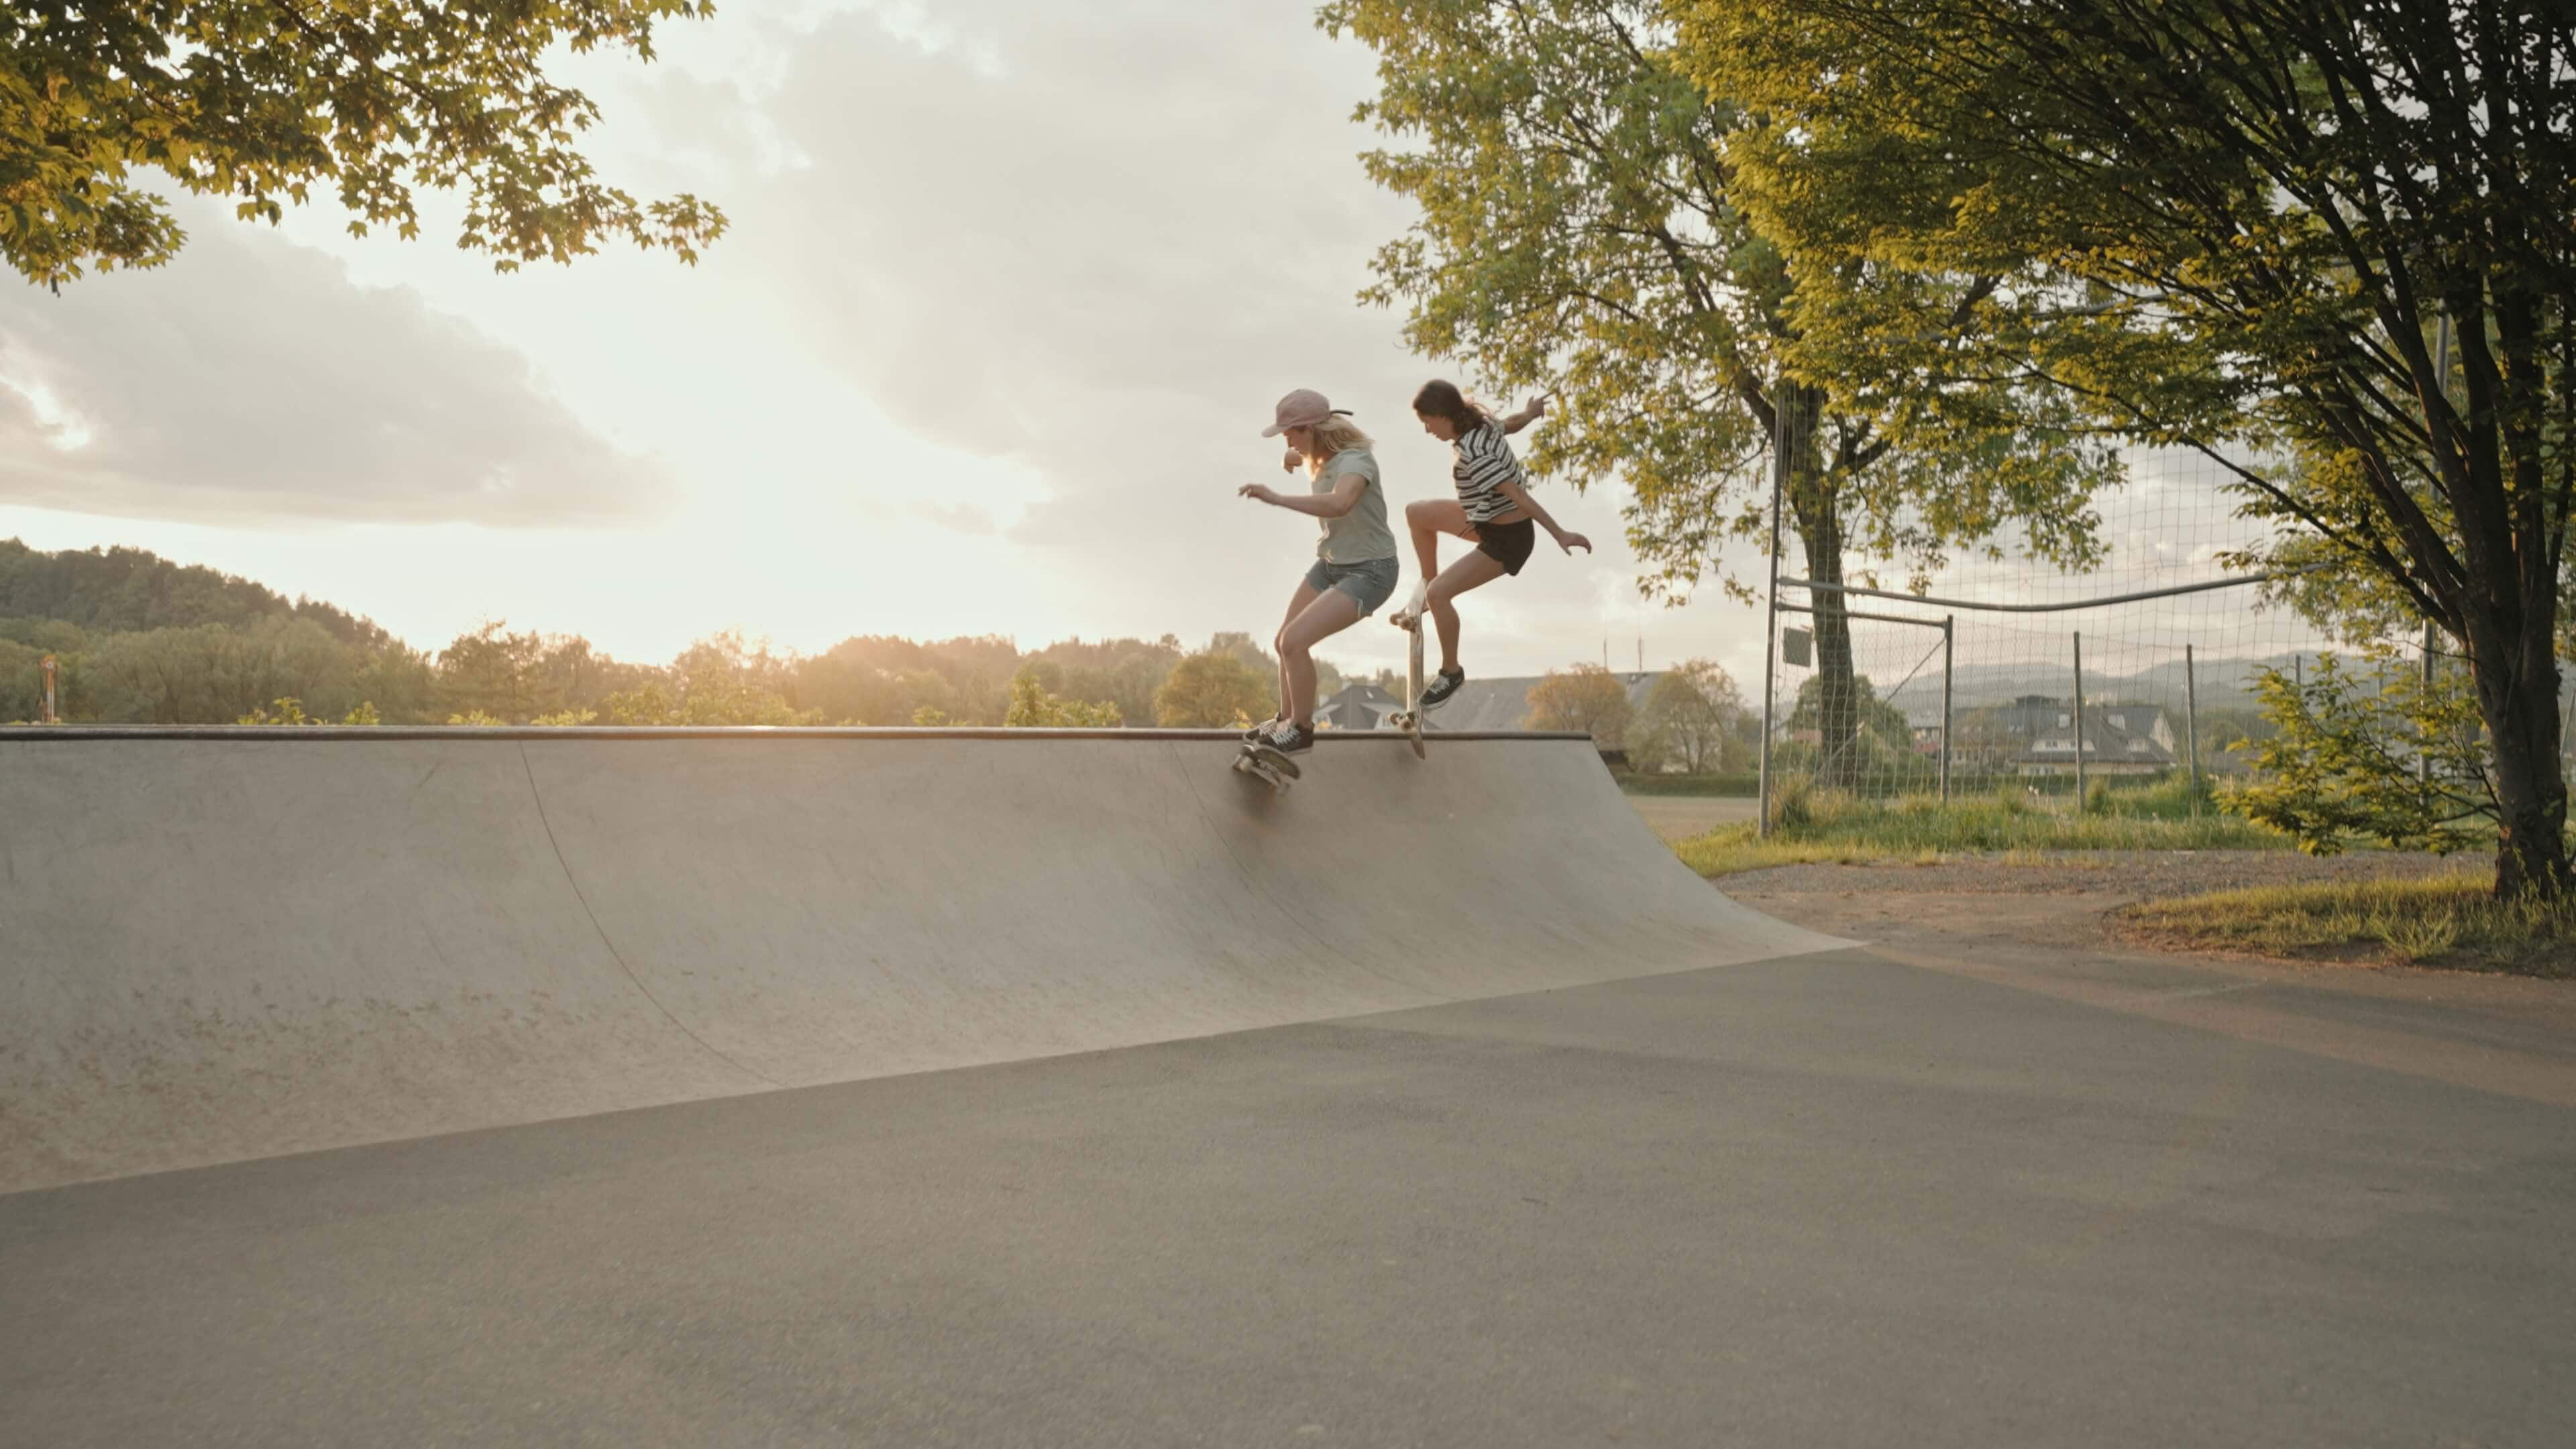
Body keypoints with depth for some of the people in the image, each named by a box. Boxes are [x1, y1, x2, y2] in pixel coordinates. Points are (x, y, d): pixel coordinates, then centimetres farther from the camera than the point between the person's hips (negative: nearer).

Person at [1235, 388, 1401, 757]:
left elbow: (1339, 504, -52)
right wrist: (1297, 457, 12)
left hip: (1369, 572, -9)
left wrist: (1277, 498, -52)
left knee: (1295, 641, -20)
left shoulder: (1354, 461, -27)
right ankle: (1286, 720, 34)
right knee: (1283, 642, 12)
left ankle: (1301, 730, 0)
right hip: (1333, 563, 9)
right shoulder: (1323, 454, -1)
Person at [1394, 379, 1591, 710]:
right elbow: (1513, 423, 15)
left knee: (1439, 593, -18)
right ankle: (1428, 586, 28)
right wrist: (1530, 413, 39)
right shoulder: (1483, 422, -6)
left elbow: (1518, 495, -33)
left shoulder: (1472, 455, -32)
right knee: (1416, 513, 15)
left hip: (1506, 539, -10)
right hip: (1489, 519, 10)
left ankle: (1451, 672, 1)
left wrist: (1559, 535, -33)